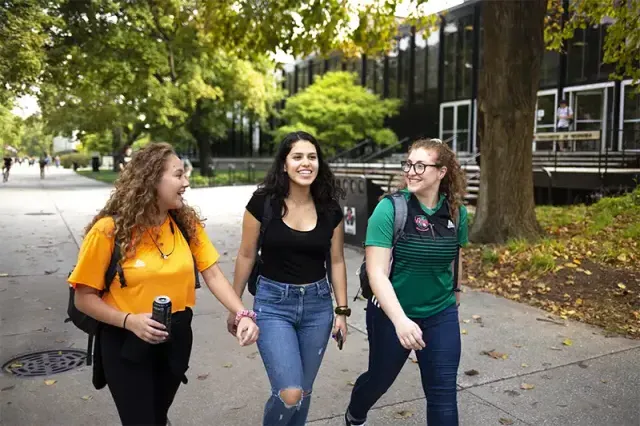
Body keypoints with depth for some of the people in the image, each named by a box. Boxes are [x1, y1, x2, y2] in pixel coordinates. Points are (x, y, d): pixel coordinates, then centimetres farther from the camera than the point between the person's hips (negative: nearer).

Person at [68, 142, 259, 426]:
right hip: (126, 344, -4)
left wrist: (242, 314, -24)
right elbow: (84, 297, -12)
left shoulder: (188, 224, -5)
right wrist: (129, 321, -27)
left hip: (176, 339, 5)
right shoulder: (109, 230, -17)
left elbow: (213, 275, -9)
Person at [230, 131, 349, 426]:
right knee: (289, 394, -11)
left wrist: (342, 311, 5)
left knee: (303, 392, 14)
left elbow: (336, 261, 6)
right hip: (273, 303, -3)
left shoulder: (330, 209, -2)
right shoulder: (263, 203, -10)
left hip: (318, 305, 3)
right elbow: (246, 256, -1)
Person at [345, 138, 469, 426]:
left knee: (443, 393, 3)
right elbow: (376, 272, -23)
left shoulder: (456, 212, -5)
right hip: (391, 314, -3)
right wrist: (400, 320, -34)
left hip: (441, 316, 3)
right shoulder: (389, 209, -18)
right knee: (380, 378, 18)